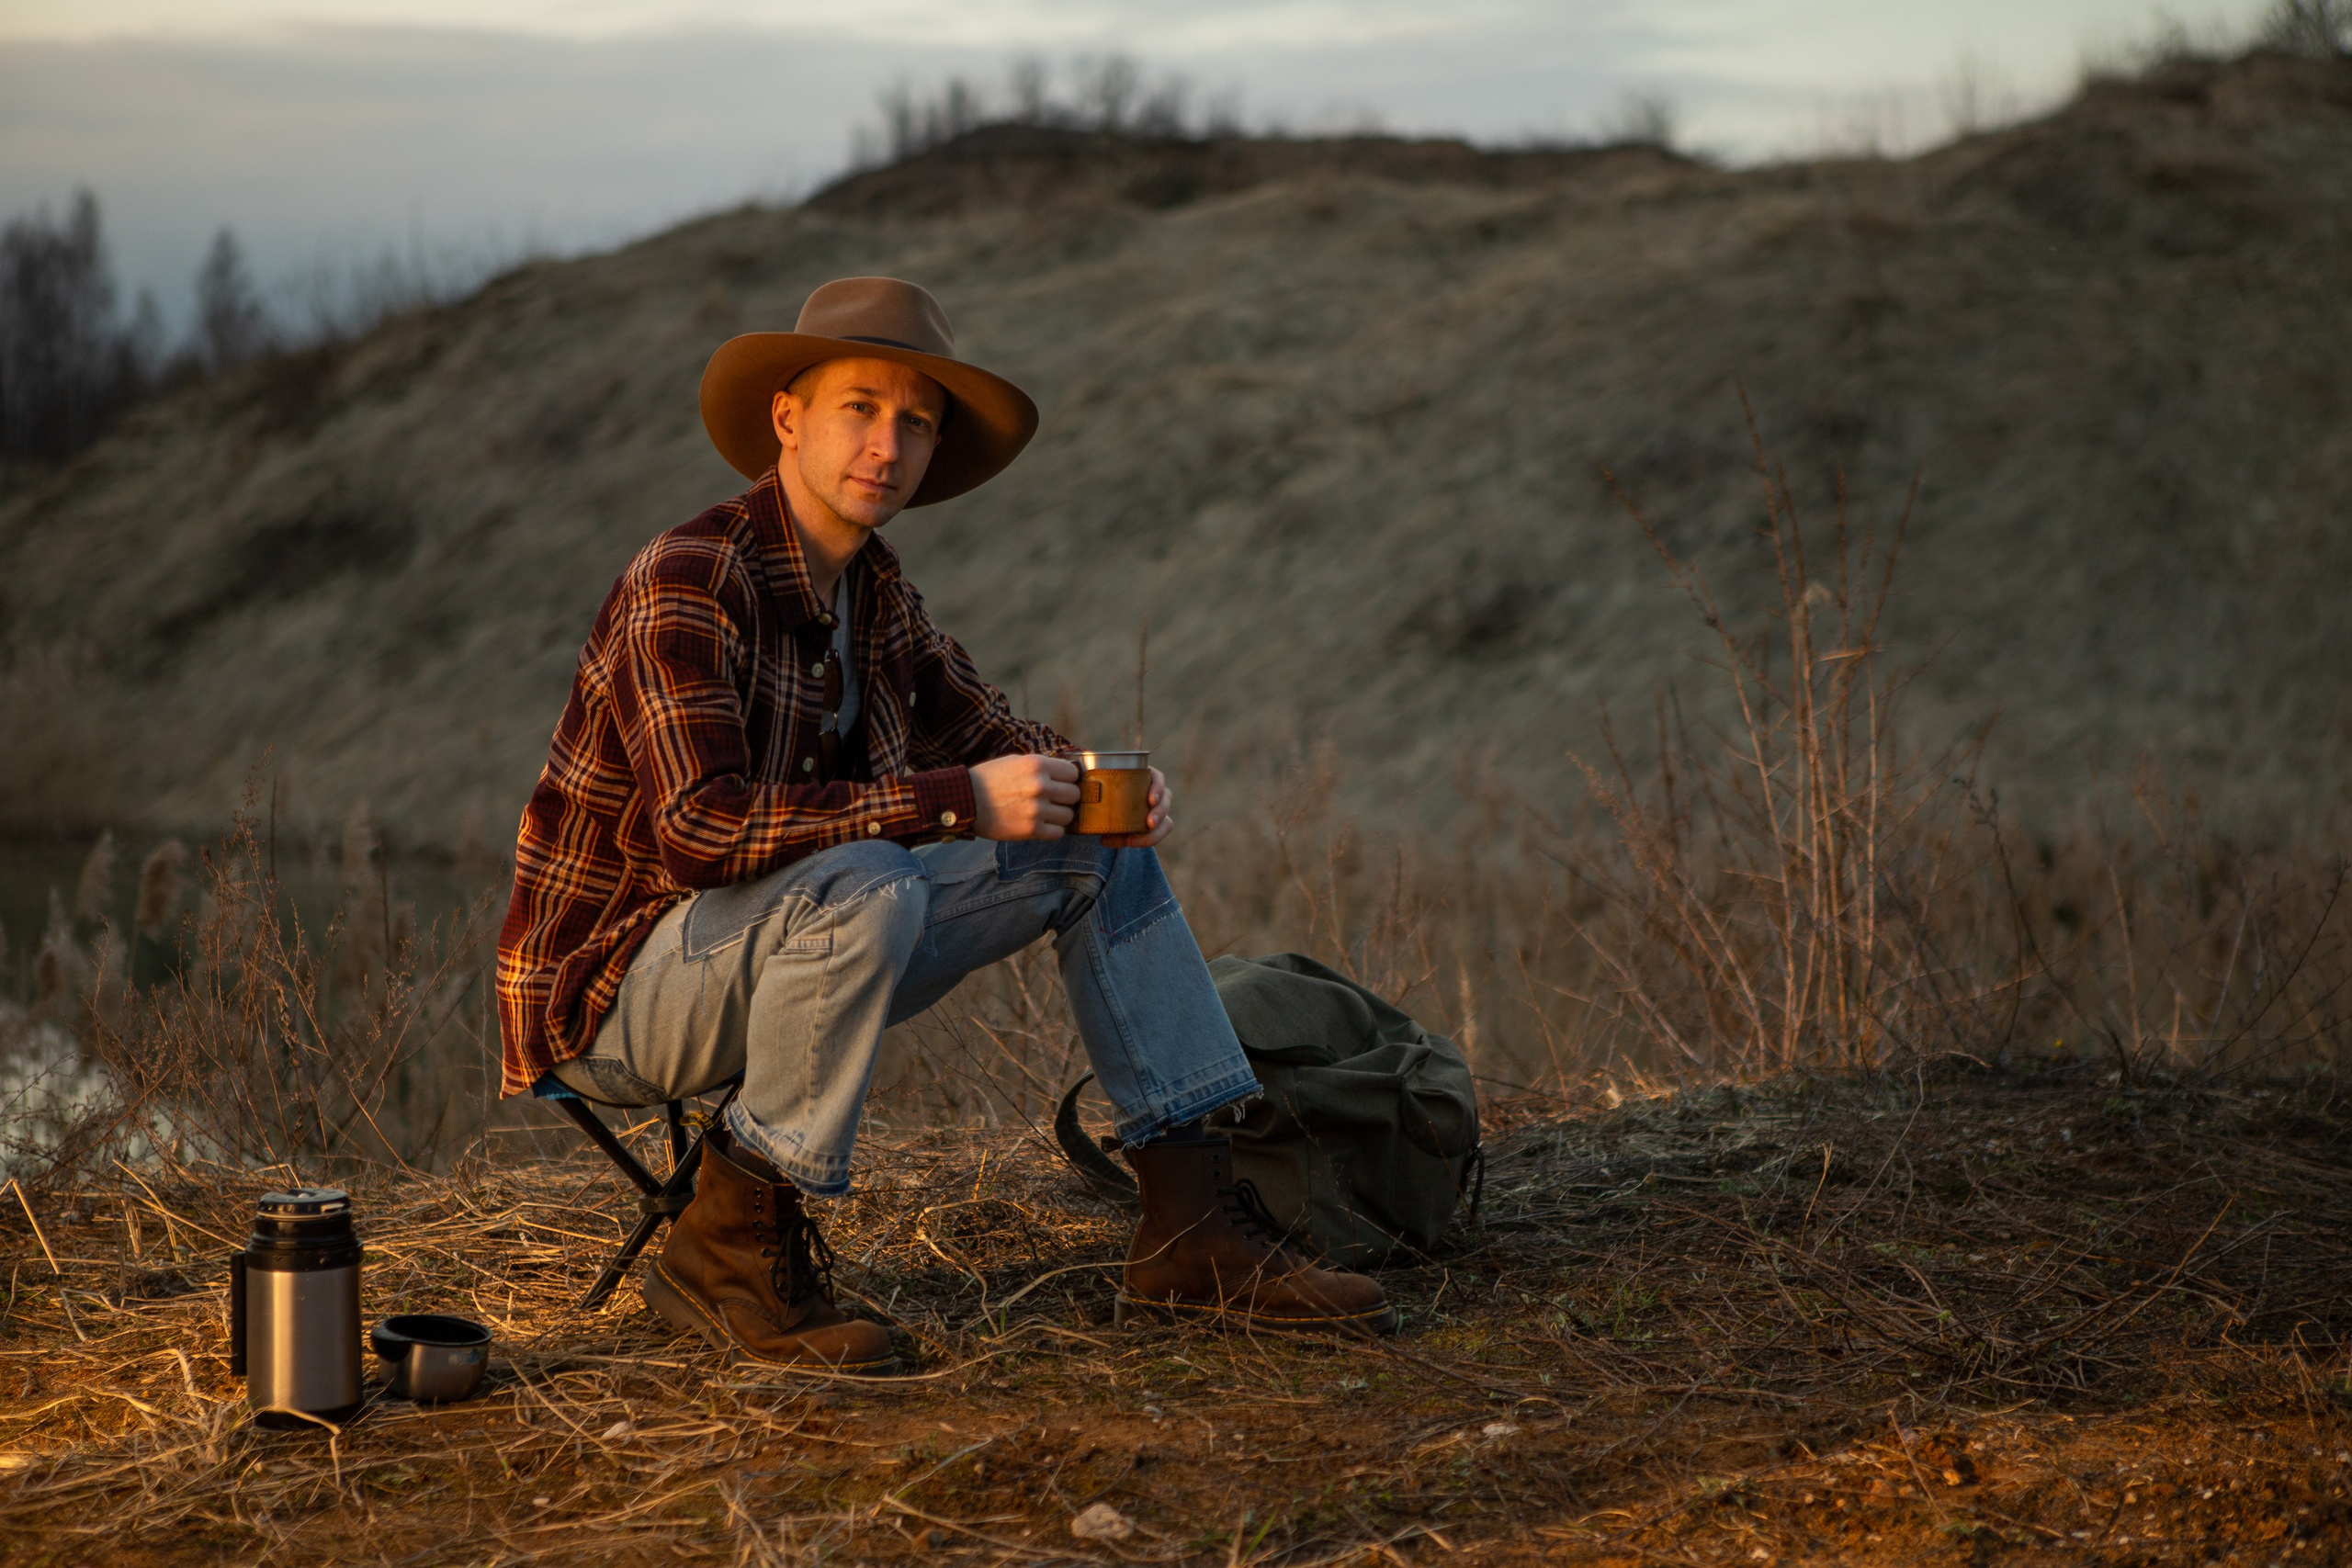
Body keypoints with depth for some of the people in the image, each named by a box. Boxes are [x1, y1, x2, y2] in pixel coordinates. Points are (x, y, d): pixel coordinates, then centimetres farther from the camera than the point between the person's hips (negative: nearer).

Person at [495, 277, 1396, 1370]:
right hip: (617, 986, -9)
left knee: (1101, 853, 4)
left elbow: (983, 728, 16)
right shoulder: (686, 584, -22)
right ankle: (732, 1242, -21)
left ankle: (1192, 1236, 0)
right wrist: (959, 803, -32)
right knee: (866, 891, -38)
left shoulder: (872, 591, 5)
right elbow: (702, 829, -32)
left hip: (780, 953, 9)